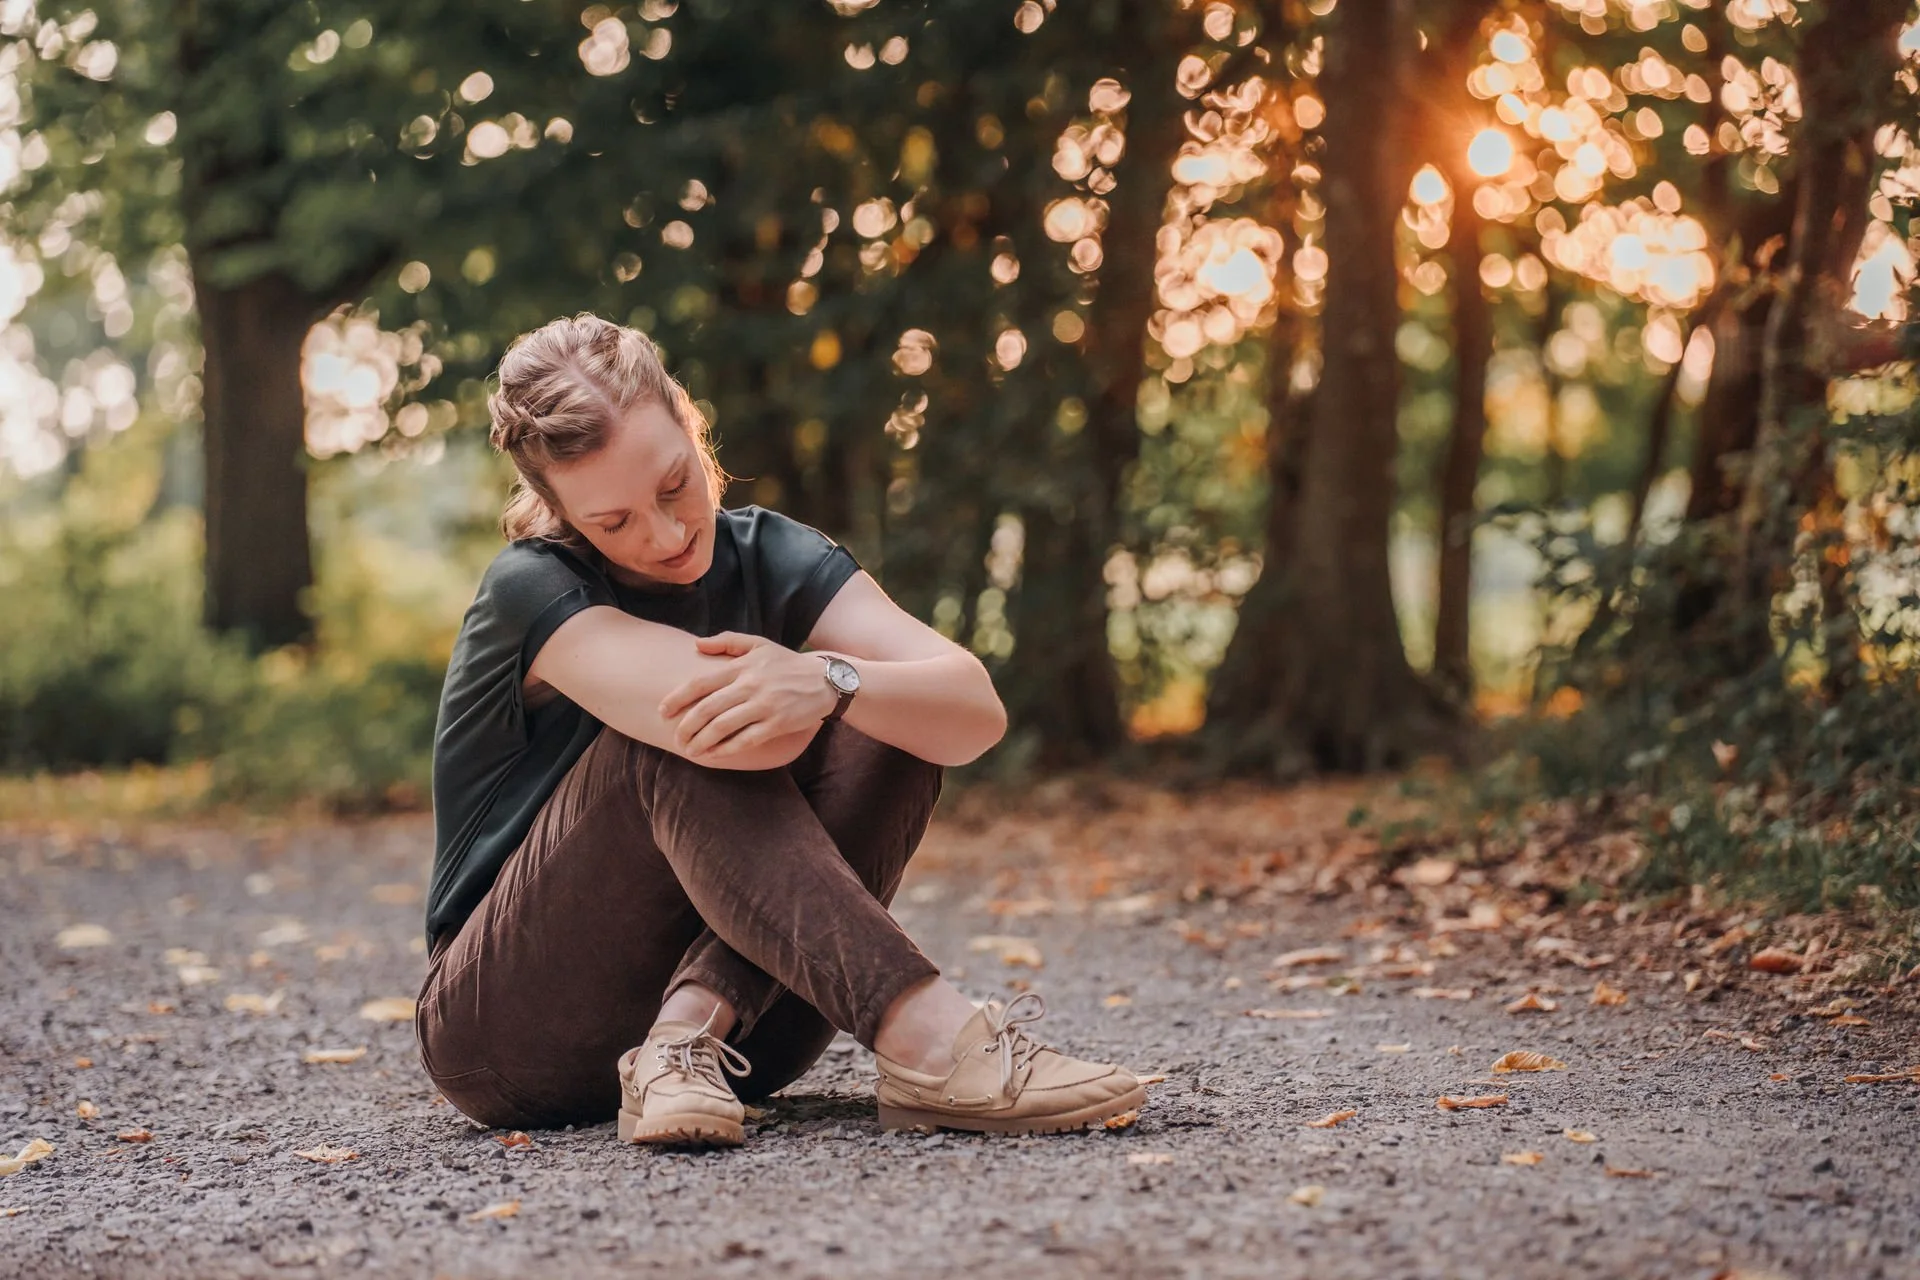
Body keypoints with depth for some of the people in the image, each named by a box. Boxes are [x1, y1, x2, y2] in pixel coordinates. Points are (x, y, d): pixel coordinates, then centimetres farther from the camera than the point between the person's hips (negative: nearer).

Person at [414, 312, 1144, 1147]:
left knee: (884, 724, -16)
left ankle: (694, 1027, -30)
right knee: (684, 735, -30)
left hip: (738, 1012, 4)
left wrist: (828, 683, -39)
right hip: (509, 1035, -4)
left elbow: (977, 714, -19)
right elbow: (762, 742, -31)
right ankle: (927, 1042, -43)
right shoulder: (531, 590, -14)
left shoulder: (770, 559, -1)